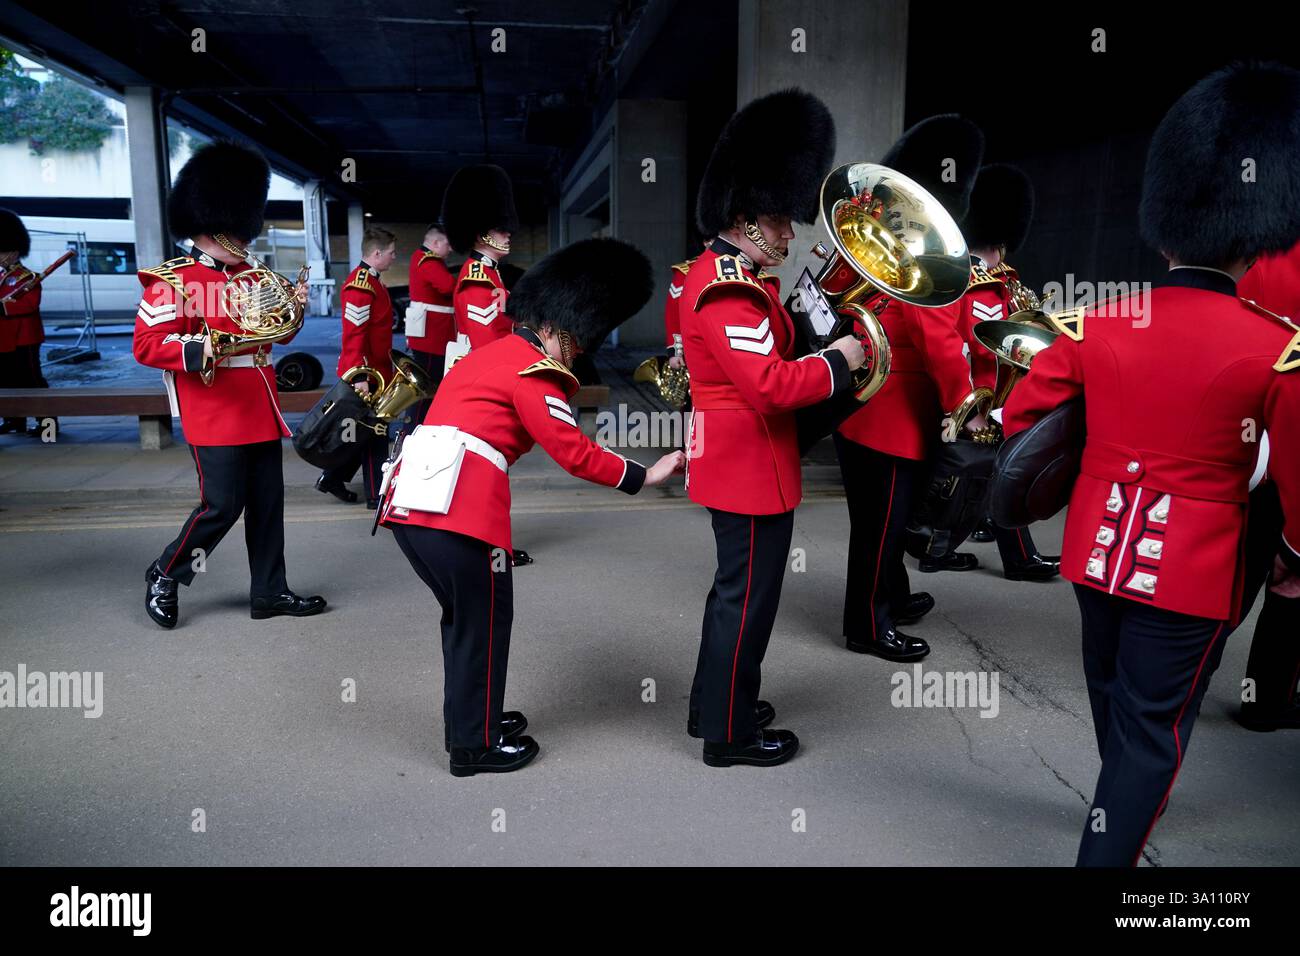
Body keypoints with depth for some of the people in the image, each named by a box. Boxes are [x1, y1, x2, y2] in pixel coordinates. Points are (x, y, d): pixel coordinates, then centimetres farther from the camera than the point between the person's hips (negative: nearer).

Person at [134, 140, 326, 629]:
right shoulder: (172, 281, -6)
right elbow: (146, 345, -10)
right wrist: (196, 349, -28)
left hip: (261, 410, 7)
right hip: (216, 416, -7)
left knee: (268, 503, 8)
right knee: (222, 505, -5)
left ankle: (270, 592, 18)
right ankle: (164, 575, 19)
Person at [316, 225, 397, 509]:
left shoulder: (371, 281, 14)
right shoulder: (360, 284, -17)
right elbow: (354, 333, -23)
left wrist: (389, 363, 24)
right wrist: (359, 376, -25)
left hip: (376, 371, 10)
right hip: (366, 373, -10)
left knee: (368, 430, 16)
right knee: (374, 432, -2)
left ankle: (332, 479, 27)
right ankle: (377, 494, 7)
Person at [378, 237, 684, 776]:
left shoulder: (489, 353, 22)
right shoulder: (534, 369, -5)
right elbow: (572, 451, -8)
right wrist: (643, 476, -1)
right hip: (460, 504, -9)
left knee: (465, 615, 22)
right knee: (484, 621, 6)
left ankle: (471, 717, 35)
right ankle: (475, 746, 17)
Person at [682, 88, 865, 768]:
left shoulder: (724, 273, 12)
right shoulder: (730, 290, -22)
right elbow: (770, 385, -28)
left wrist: (813, 347, 3)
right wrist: (836, 362, -16)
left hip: (735, 463, 11)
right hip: (750, 467, -11)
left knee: (736, 587, 21)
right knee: (747, 596, 2)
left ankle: (712, 704, 36)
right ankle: (730, 734, 18)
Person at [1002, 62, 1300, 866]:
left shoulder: (1096, 321, -7)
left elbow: (1021, 418, 0)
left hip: (1098, 545, 5)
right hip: (1194, 567, -5)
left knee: (1113, 694, 26)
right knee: (1154, 727, 9)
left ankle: (1132, 806, 53)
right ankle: (1111, 848, 14)